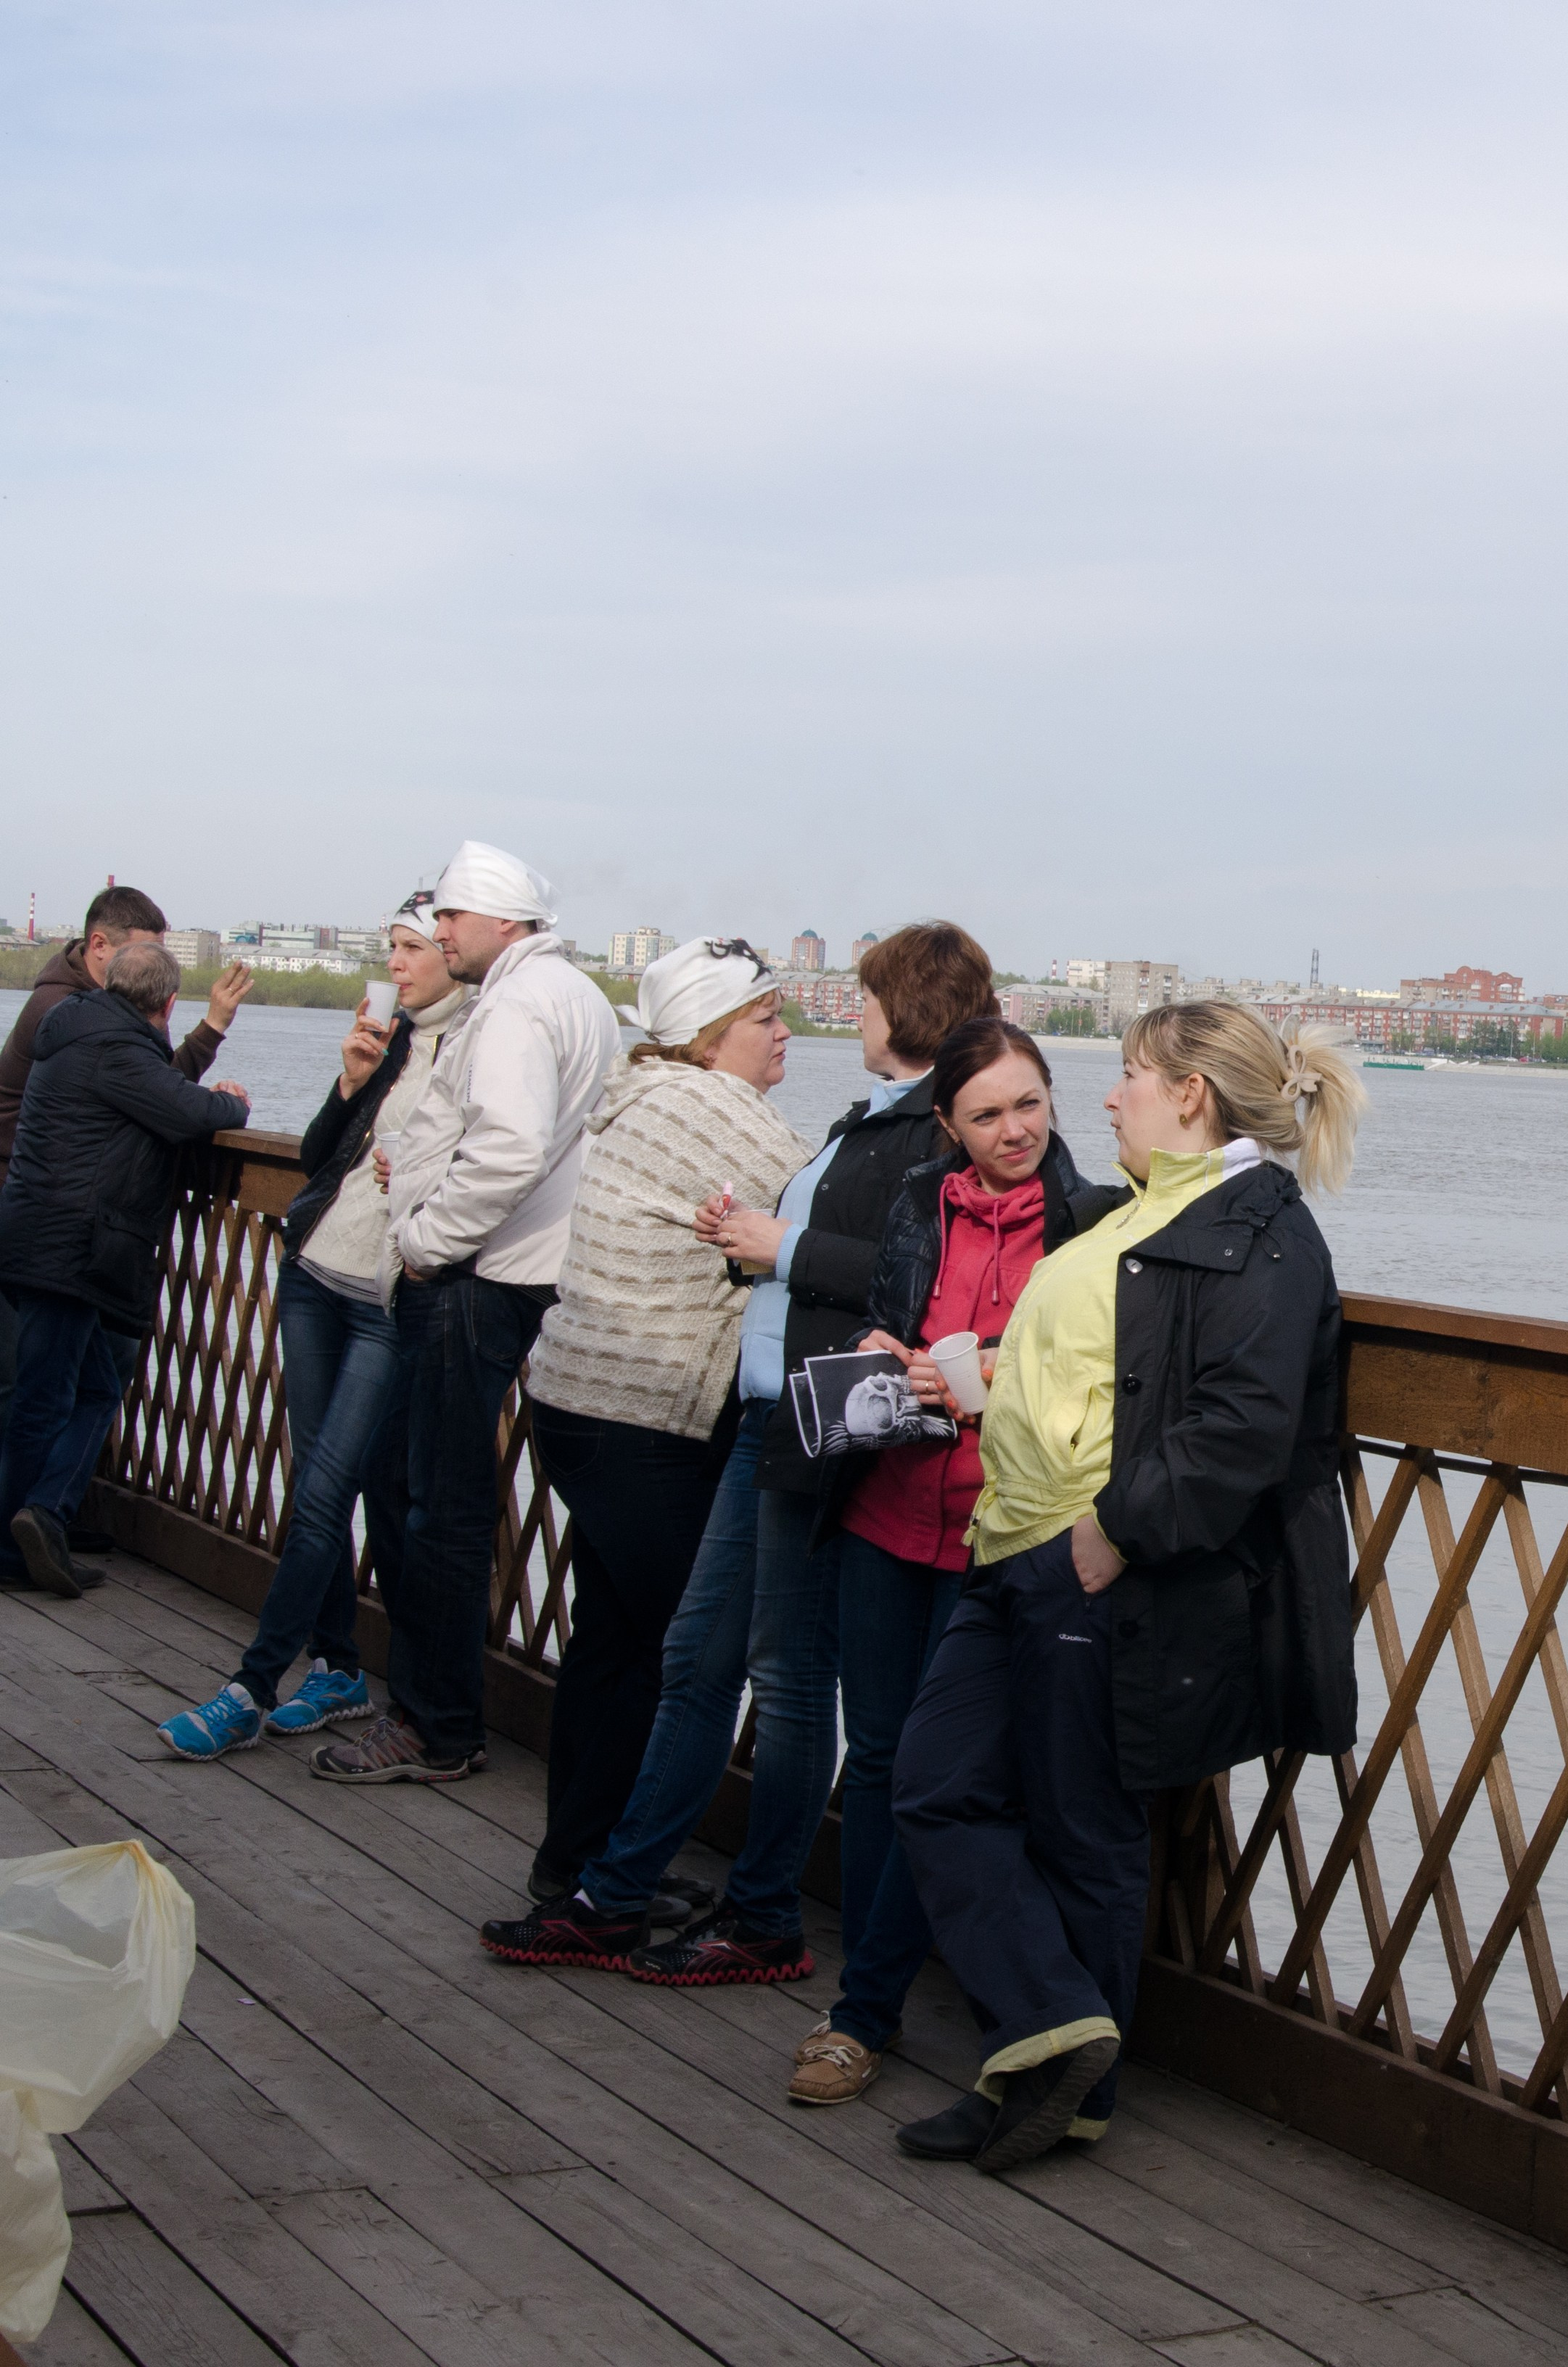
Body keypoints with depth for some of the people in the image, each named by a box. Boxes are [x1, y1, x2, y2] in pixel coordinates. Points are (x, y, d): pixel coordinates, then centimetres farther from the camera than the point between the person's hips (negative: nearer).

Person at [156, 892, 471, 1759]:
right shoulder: (391, 1037, 9)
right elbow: (315, 1157, 10)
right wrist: (350, 1085, -5)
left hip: (391, 1304, -7)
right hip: (314, 1273, 7)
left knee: (324, 1493, -8)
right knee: (316, 1483, 10)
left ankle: (253, 1690, -4)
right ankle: (339, 1671, 20)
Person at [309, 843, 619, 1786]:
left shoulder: (514, 1007, -13)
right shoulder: (580, 995, 20)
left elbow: (511, 1151, -28)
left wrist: (423, 1236, -16)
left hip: (477, 1282, -11)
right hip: (500, 1276, 11)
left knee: (442, 1508, -5)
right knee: (400, 1483, 14)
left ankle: (440, 1734, 1)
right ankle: (424, 1700, 20)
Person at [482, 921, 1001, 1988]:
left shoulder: (946, 1131, -15)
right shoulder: (878, 1117, 16)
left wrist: (786, 1249, -16)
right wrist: (754, 1236, 5)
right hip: (770, 1421, 10)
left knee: (790, 1677, 1)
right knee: (699, 1656, 13)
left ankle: (765, 1922, 16)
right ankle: (615, 1899, 20)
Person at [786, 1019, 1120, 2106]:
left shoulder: (1092, 1221, -3)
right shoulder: (921, 1202, 9)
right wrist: (878, 1357, 1)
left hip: (996, 1536, -4)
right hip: (890, 1511, 4)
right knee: (876, 1752, 9)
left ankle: (865, 2010, 8)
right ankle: (867, 2002, 21)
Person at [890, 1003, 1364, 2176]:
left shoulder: (1258, 1228, -12)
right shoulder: (1146, 1218, 20)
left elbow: (1245, 1423, -23)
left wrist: (1117, 1531, -25)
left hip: (1117, 1582, -10)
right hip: (1026, 1566, 10)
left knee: (1082, 1835, 1)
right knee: (939, 1787, 7)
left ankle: (1069, 2090, 13)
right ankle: (1052, 2032, 9)